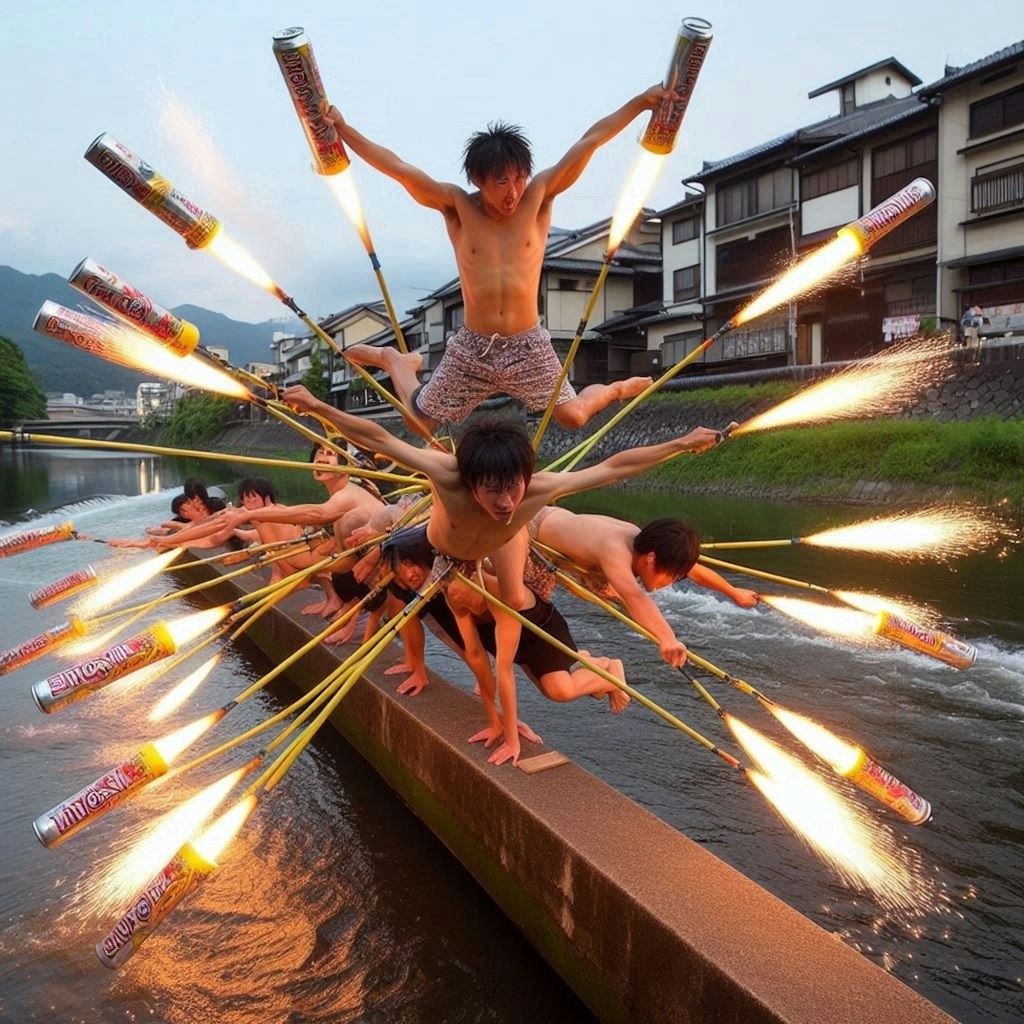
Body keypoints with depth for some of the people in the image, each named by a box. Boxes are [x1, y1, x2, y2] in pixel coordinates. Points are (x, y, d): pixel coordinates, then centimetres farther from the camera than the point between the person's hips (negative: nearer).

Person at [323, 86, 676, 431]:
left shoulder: (539, 196, -5)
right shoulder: (456, 205, -7)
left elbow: (589, 141, -8)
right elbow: (397, 167, -12)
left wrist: (642, 101, -9)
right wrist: (342, 129, -19)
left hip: (528, 346, 0)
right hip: (472, 348, 0)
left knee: (573, 416, -3)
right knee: (418, 421, 9)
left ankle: (616, 389, 33)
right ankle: (394, 361, 42)